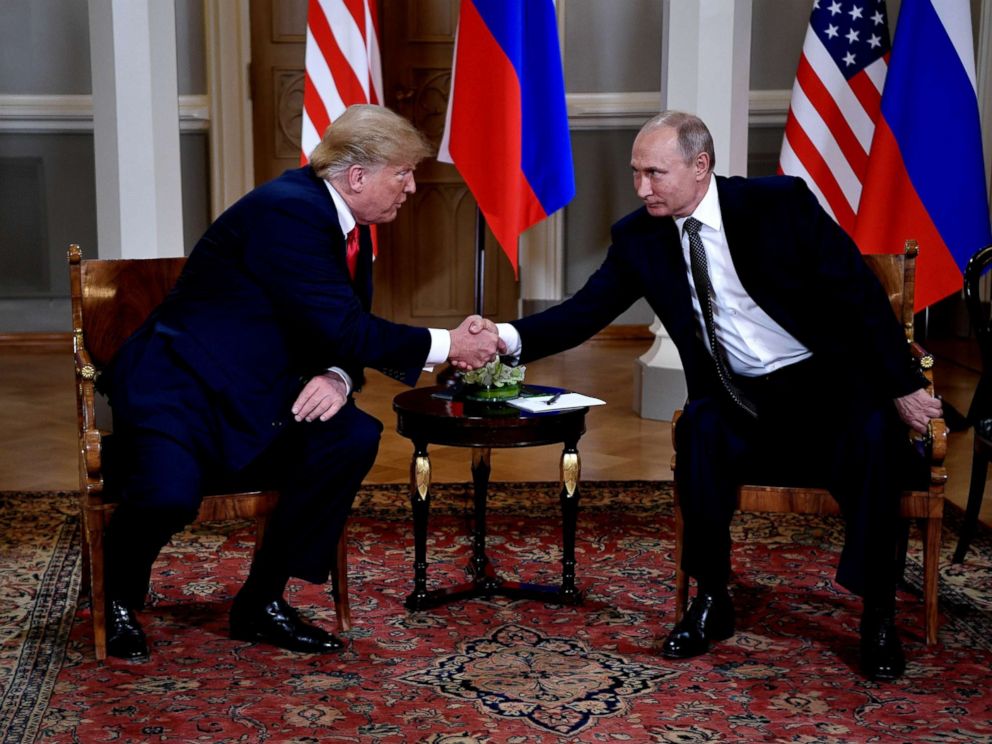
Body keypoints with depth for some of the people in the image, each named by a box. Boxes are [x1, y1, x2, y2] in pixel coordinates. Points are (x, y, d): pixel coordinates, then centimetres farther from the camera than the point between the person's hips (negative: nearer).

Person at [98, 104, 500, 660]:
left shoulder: (351, 232, 9)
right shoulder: (287, 210, -21)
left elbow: (344, 337, 9)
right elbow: (342, 328, -26)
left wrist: (338, 378, -15)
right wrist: (446, 346, -18)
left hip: (250, 400, 9)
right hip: (178, 389, -8)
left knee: (354, 438, -15)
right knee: (171, 495, -33)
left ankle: (262, 602, -2)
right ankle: (119, 600, 3)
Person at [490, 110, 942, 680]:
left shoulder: (780, 204, -12)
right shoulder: (639, 238, -2)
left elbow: (860, 294, -9)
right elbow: (585, 311, -6)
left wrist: (902, 386, -11)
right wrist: (510, 337, -24)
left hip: (827, 379, -2)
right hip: (740, 400, 2)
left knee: (873, 436, -31)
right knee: (700, 429, -30)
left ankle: (879, 617, -15)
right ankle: (712, 600, -13)